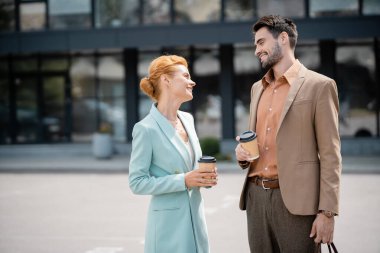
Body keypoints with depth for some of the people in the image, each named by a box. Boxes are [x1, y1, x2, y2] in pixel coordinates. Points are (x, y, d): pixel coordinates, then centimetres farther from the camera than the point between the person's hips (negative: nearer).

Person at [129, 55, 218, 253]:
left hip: (195, 216, 7)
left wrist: (203, 176, -2)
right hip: (169, 221, -7)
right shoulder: (146, 128, -15)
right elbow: (137, 182, -14)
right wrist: (183, 180, -20)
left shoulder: (187, 119, 7)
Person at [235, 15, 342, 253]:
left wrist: (327, 211, -13)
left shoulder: (319, 85, -4)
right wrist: (243, 152, 3)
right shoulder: (258, 88, 17)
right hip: (256, 197, 6)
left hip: (295, 200, -6)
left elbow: (330, 154, -7)